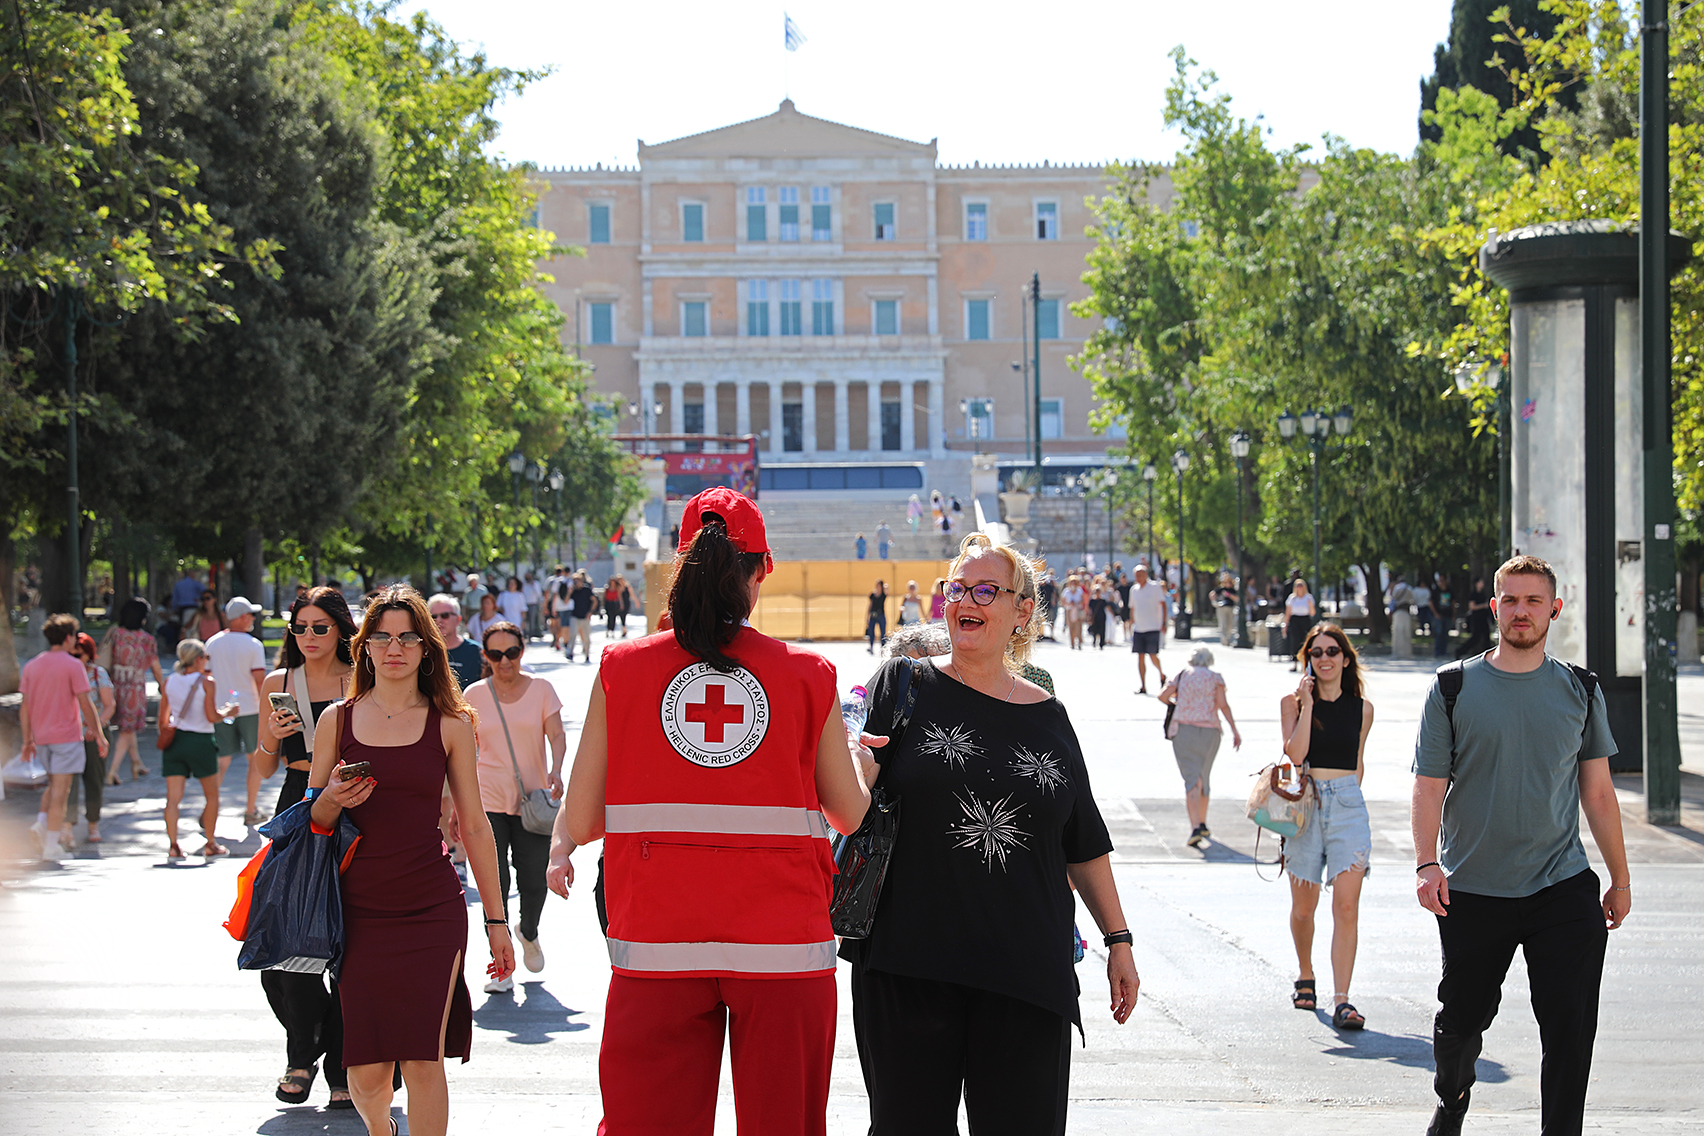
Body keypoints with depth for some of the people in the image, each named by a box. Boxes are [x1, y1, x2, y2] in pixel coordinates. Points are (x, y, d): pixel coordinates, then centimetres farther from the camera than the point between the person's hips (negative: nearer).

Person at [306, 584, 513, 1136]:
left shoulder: (450, 725, 5)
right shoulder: (337, 721, 7)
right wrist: (332, 802, -11)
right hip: (356, 909, 1)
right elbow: (312, 820, 13)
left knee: (423, 1060, -10)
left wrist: (496, 919, 9)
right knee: (367, 1070, -1)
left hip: (432, 909, -1)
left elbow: (474, 826, 9)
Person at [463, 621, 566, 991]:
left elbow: (557, 735, -3)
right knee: (493, 885, -6)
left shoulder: (541, 689, 3)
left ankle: (528, 932, 35)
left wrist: (556, 770, -22)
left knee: (534, 884, 1)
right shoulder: (475, 694, 4)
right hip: (488, 801, 0)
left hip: (533, 800, 0)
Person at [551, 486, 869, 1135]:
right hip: (784, 948, 0)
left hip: (657, 949, 0)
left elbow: (578, 822, 0)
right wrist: (861, 755, 30)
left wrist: (560, 848, 24)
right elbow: (851, 816, 8)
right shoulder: (808, 677, 0)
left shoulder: (621, 669, 0)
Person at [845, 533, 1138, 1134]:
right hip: (908, 966, -2)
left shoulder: (1046, 717, 12)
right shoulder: (904, 686, 5)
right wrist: (856, 771, -21)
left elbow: (1086, 846, 18)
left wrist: (1118, 938, 16)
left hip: (1025, 972, 2)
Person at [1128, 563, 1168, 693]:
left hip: (1153, 628, -4)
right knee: (1140, 657, -1)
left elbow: (1163, 605, -4)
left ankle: (1162, 676, 20)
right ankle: (1143, 686, 2)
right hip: (1138, 628, 4)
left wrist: (1163, 623, -12)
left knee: (1153, 655, -8)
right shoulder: (1134, 589, 11)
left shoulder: (1155, 587, -3)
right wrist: (1131, 625, 17)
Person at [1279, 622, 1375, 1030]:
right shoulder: (1293, 702, 3)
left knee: (1346, 906, -11)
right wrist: (1307, 705, -12)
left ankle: (1341, 1000, -15)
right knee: (1303, 908, 8)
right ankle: (1305, 976, 36)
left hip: (1348, 804, 0)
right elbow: (1294, 755, -11)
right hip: (1305, 804, 0)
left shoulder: (1362, 708, 8)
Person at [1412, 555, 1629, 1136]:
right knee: (1462, 1018, 11)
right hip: (1473, 890, 0)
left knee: (1571, 1028, -9)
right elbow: (1430, 784, -3)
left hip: (1564, 890, 1)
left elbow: (1597, 791, 12)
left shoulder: (1580, 690, 7)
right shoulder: (1454, 688, 1)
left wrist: (1620, 879, 12)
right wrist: (1427, 862, -17)